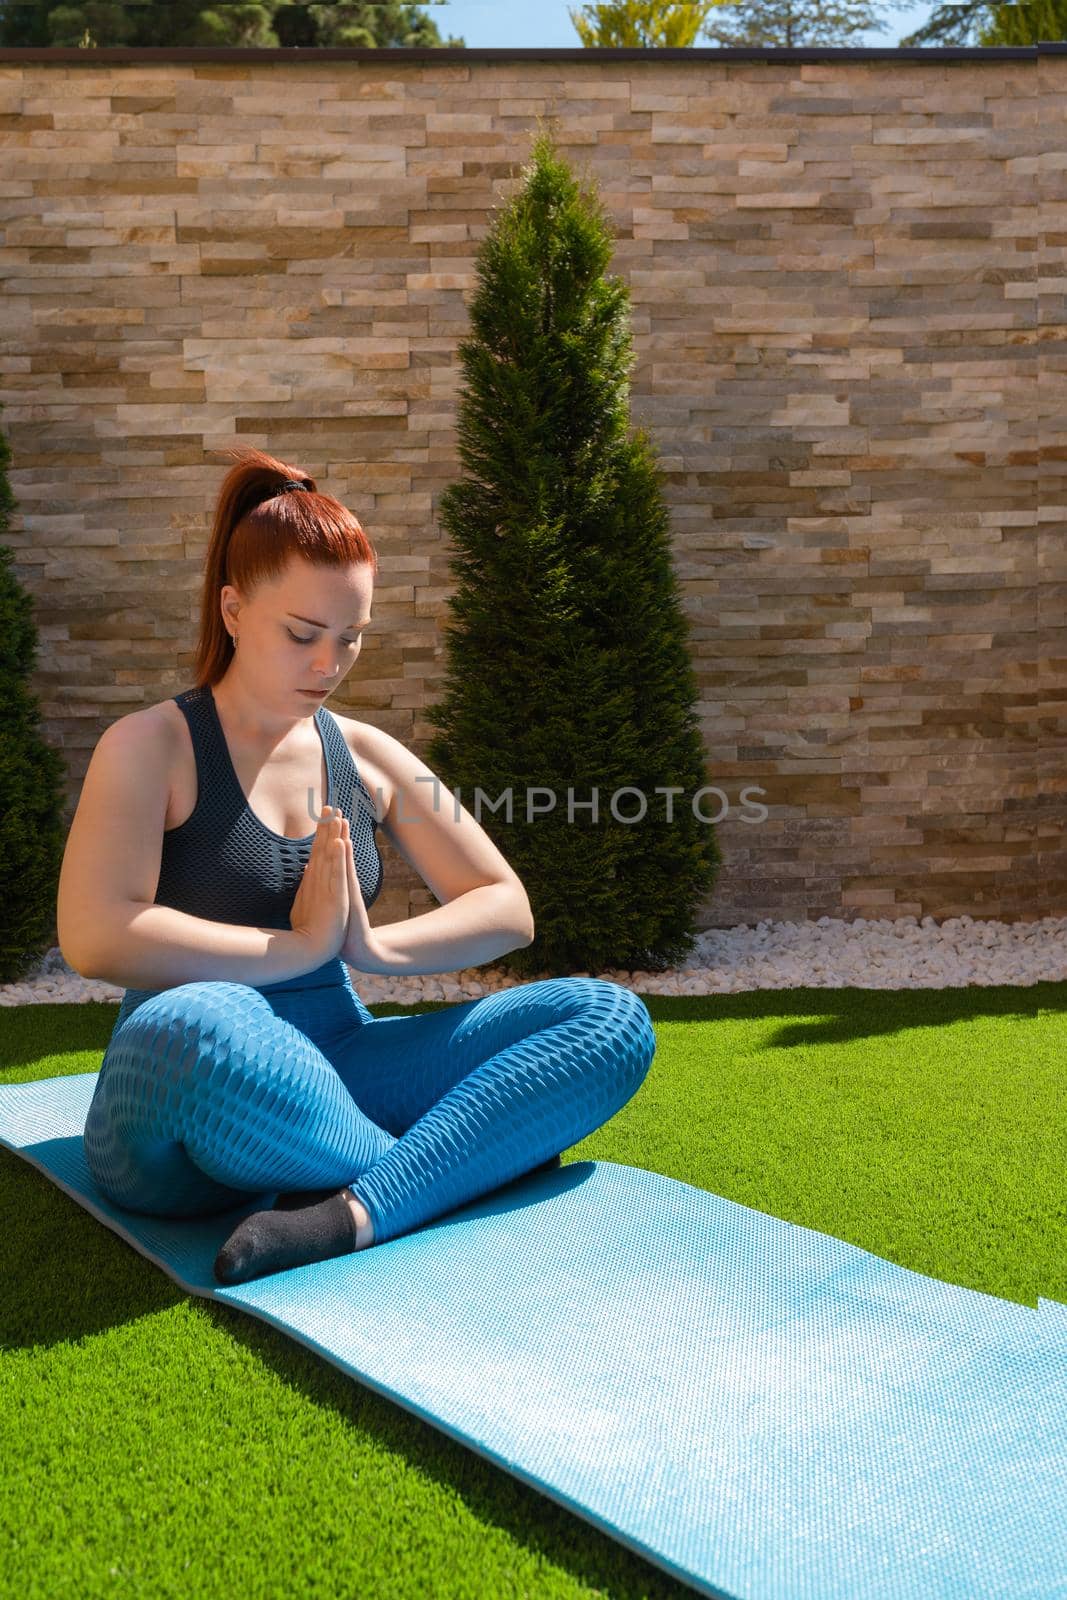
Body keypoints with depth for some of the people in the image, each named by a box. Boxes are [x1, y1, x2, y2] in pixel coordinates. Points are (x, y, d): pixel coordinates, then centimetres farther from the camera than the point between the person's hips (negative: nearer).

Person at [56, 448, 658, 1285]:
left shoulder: (368, 756, 11)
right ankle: (450, 1167, -16)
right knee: (191, 1027, -42)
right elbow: (94, 935, -17)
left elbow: (507, 908, 8)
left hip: (341, 1070, 5)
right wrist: (299, 946, -13)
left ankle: (356, 1215, -30)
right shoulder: (151, 746, -2)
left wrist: (375, 947, -10)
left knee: (611, 1019, -12)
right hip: (190, 1119, -4)